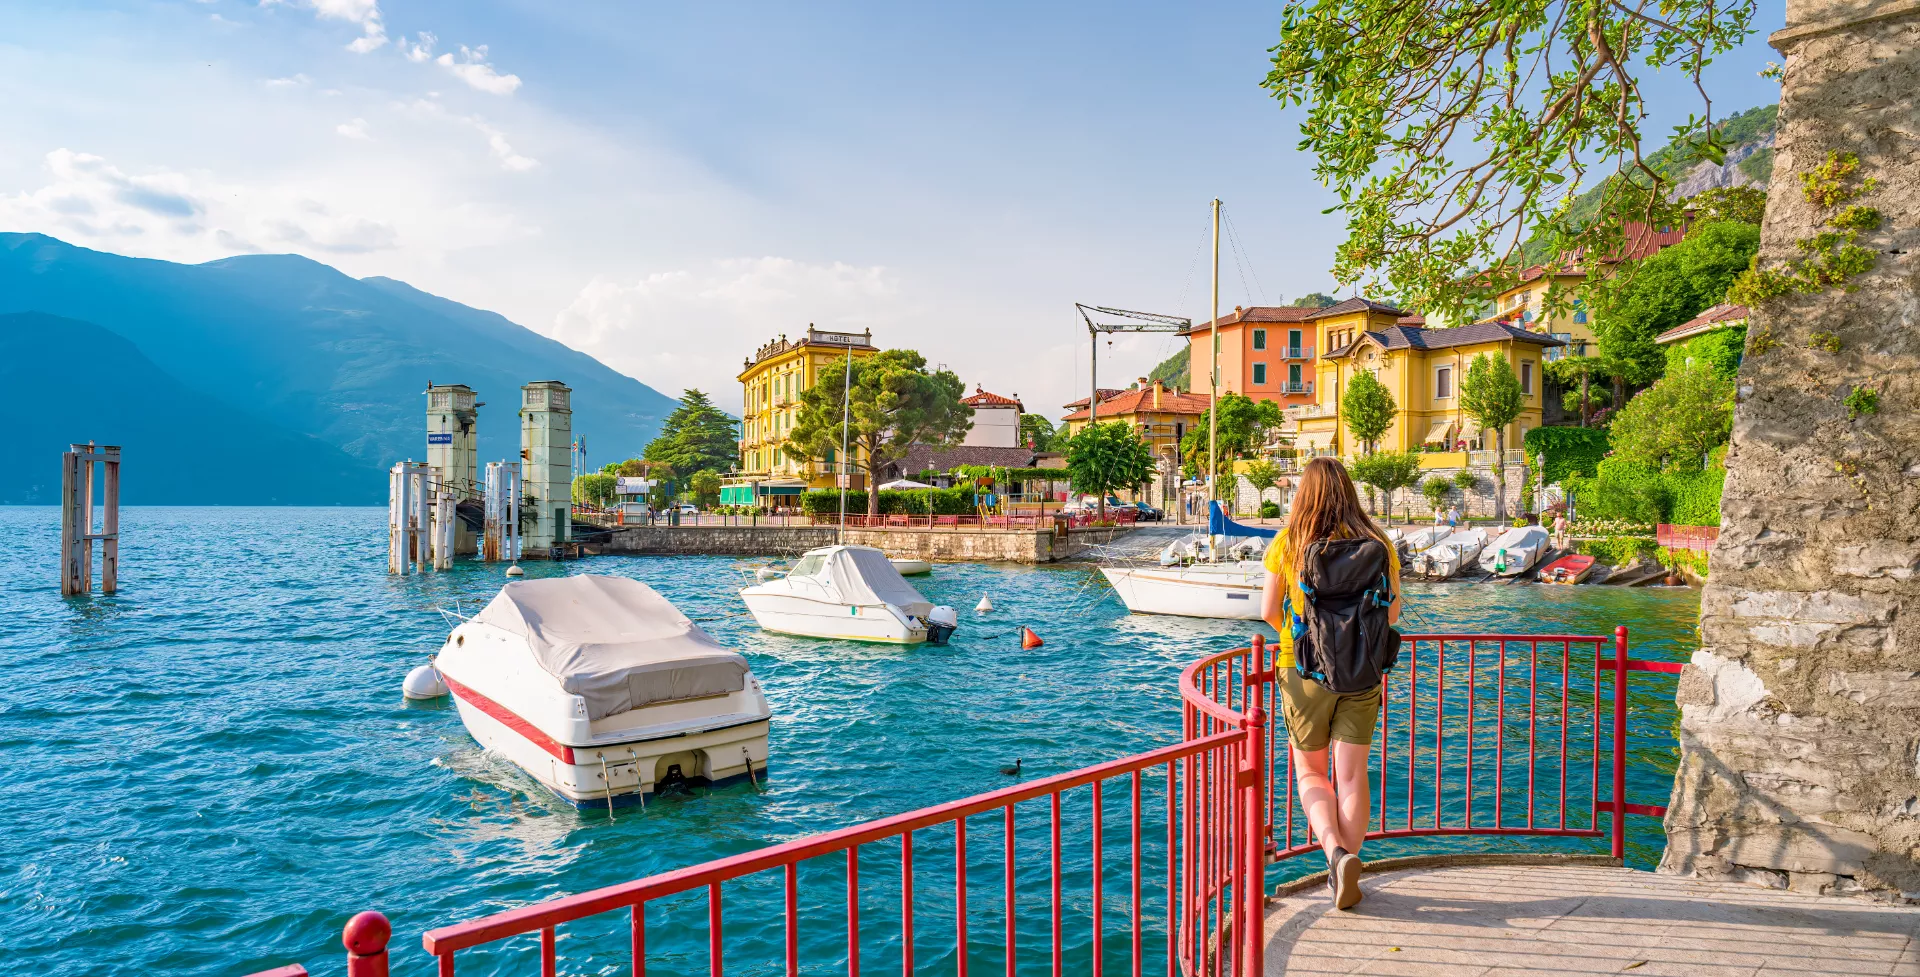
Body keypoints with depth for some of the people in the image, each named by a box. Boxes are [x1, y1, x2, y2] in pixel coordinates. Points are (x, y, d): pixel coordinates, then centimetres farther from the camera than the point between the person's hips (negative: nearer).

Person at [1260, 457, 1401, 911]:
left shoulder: (1287, 542, -8)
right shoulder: (1377, 543, -2)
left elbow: (1268, 611, -5)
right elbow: (1393, 610, 6)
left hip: (1305, 670, -1)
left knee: (1310, 773, 13)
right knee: (1352, 776, 10)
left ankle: (1336, 852, -8)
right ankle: (1344, 871, 16)